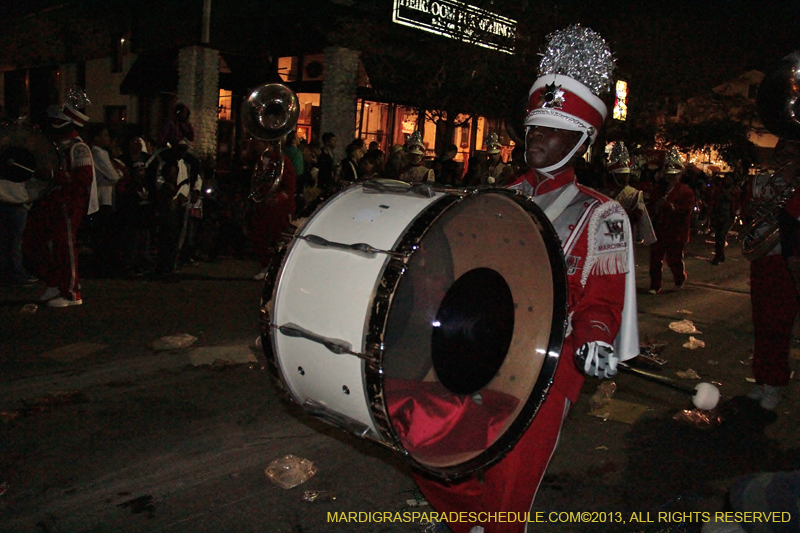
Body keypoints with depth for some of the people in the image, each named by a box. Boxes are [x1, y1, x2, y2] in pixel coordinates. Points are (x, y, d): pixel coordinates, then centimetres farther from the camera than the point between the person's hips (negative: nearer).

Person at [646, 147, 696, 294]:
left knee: (674, 259, 3)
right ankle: (655, 286, 10)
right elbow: (650, 207, 15)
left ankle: (680, 278, 33)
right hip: (659, 231, 5)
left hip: (676, 233, -5)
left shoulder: (686, 191, -1)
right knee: (655, 259, 2)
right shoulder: (660, 190, 16)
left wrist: (670, 206, -25)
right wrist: (655, 208, -9)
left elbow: (687, 210, -14)